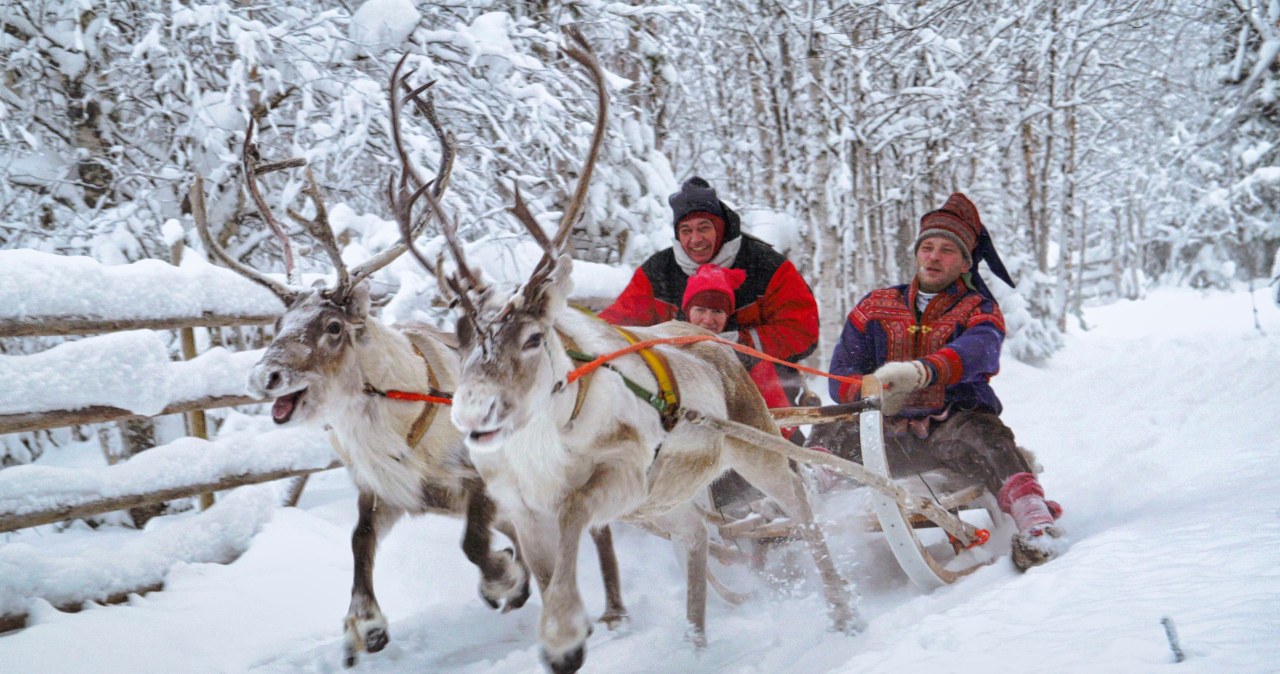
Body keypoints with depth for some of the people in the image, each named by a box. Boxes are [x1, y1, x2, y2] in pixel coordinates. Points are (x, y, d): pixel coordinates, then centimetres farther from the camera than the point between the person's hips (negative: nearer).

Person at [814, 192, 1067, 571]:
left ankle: (1035, 520, -44)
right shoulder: (877, 306, 17)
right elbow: (842, 376, 8)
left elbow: (976, 352, -16)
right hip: (889, 427, 2)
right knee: (830, 438, -26)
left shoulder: (978, 310, 11)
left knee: (982, 435, -36)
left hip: (954, 420, -2)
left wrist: (921, 371, -39)